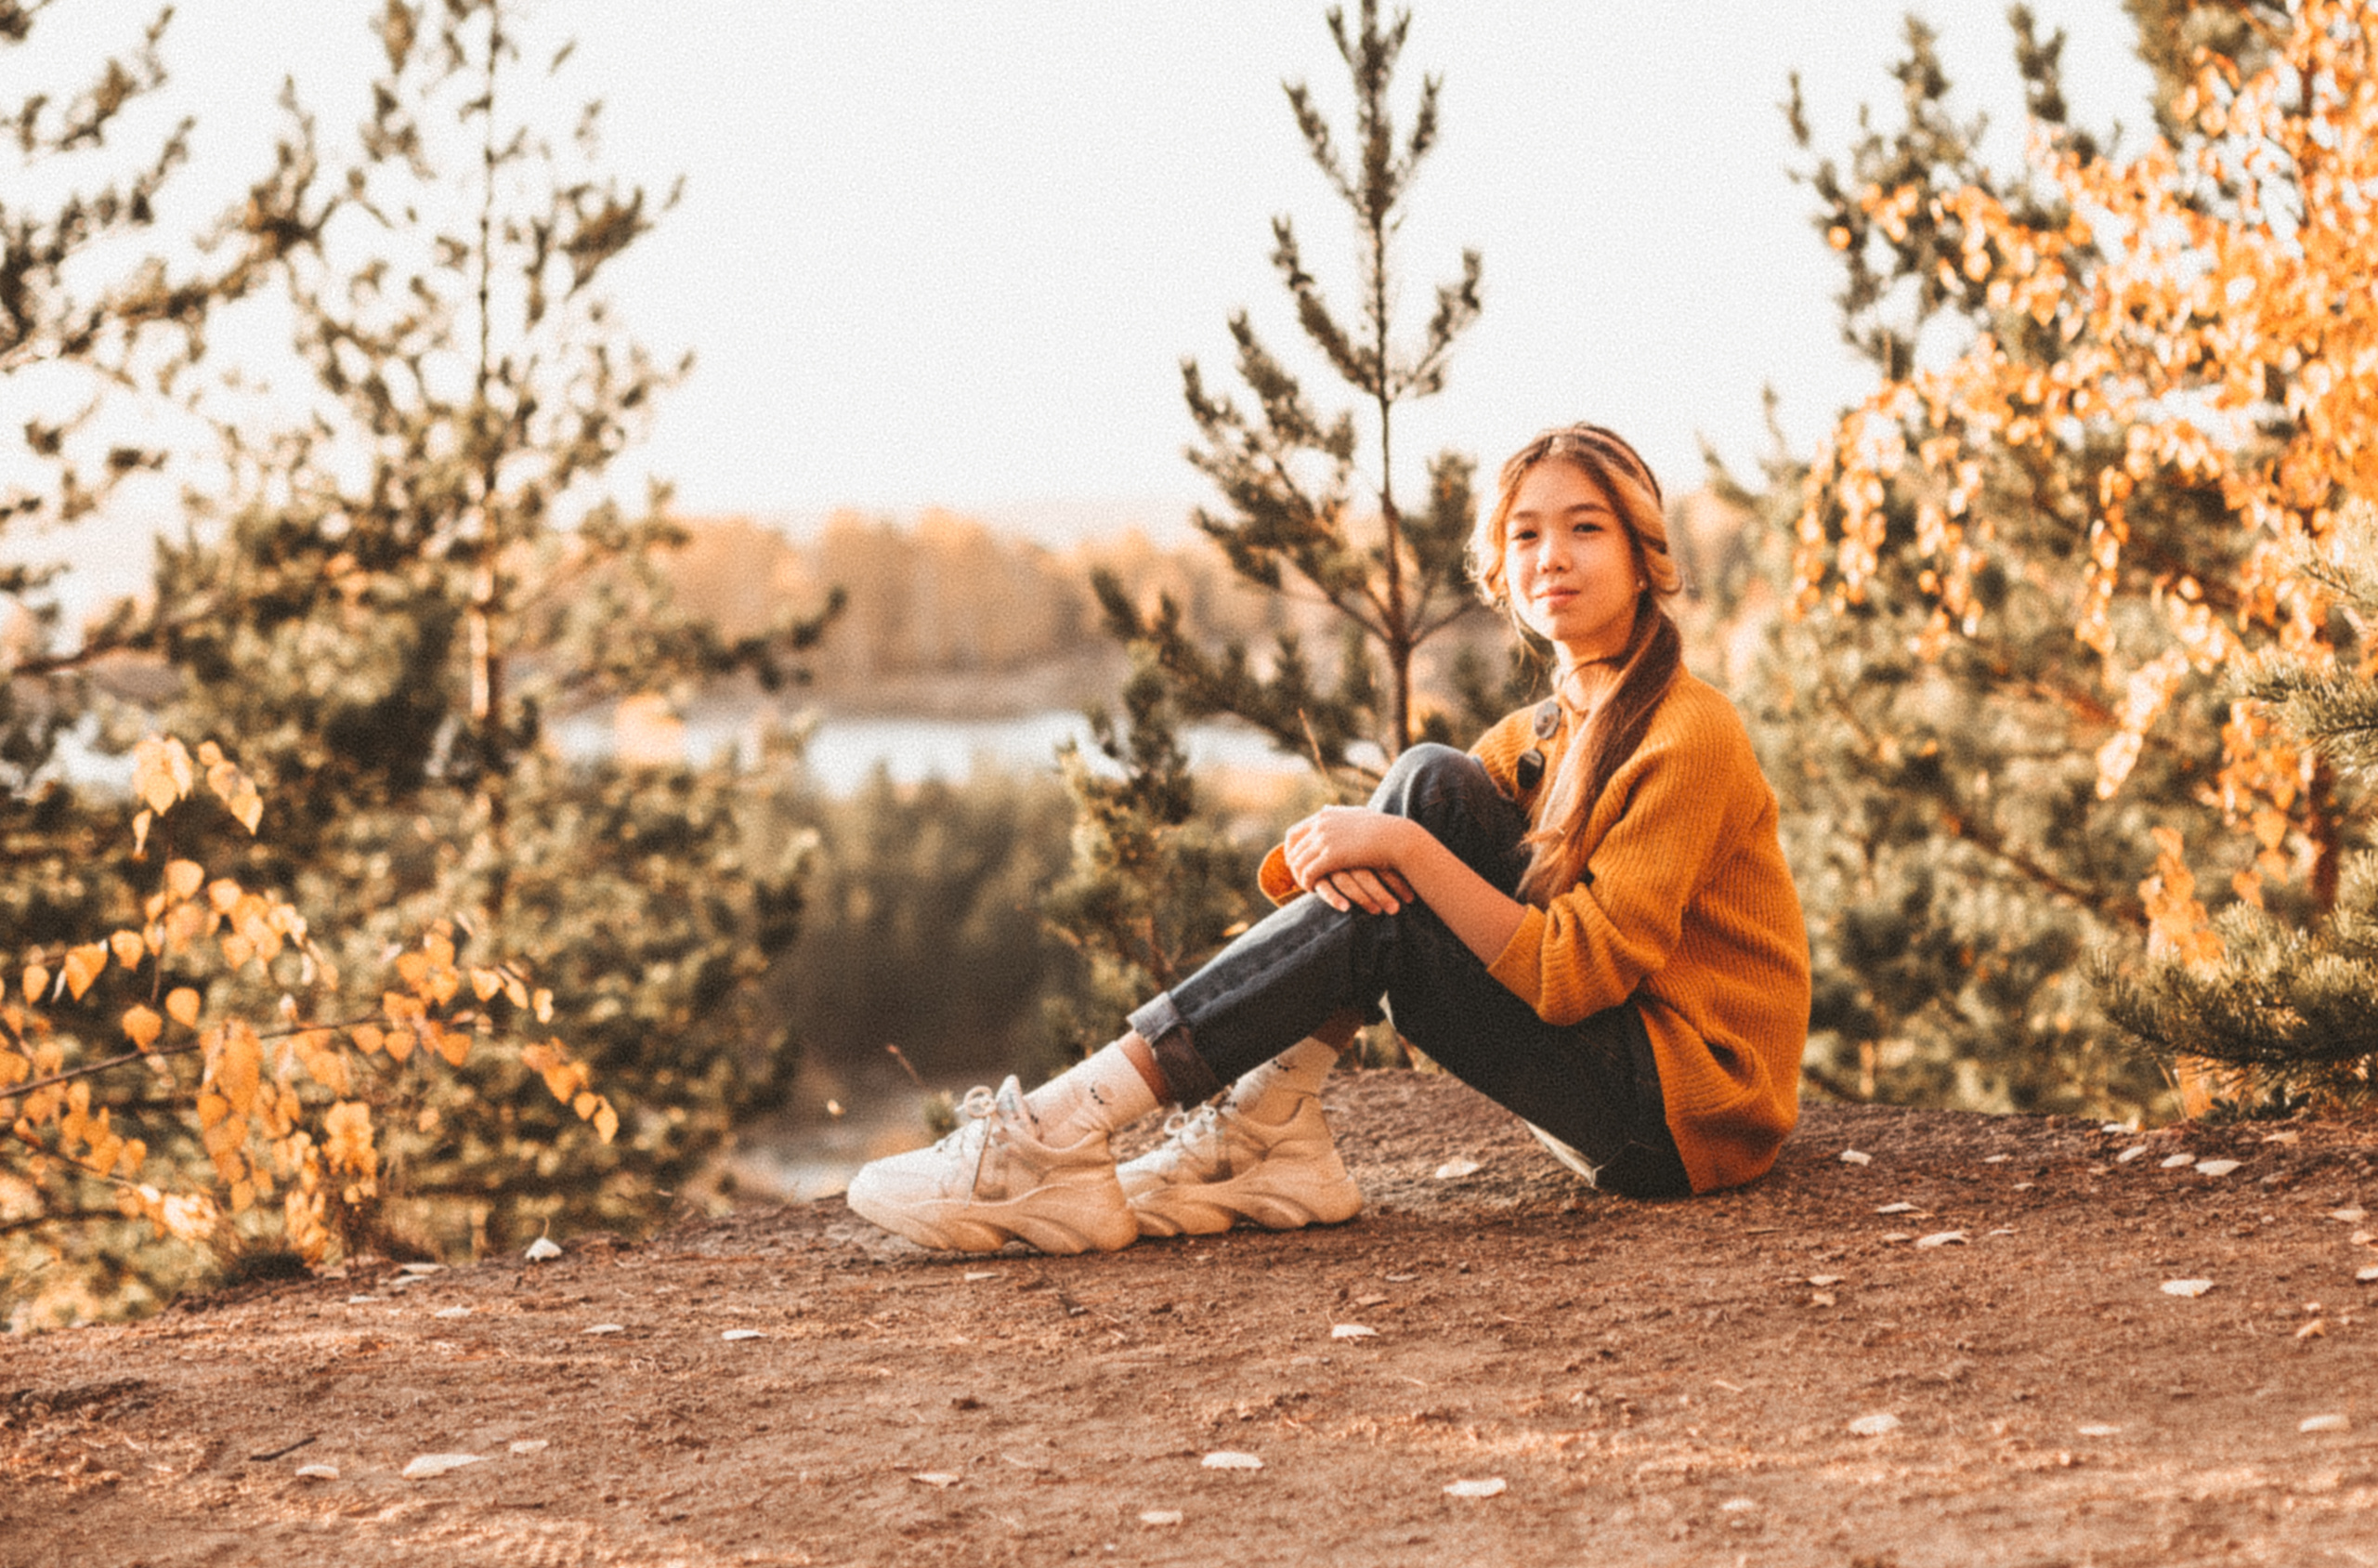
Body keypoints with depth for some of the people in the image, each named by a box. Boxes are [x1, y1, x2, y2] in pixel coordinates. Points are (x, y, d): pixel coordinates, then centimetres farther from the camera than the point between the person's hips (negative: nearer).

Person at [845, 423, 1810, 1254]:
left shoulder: (1688, 737, -13)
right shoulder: (1539, 736, 13)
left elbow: (1577, 973, -23)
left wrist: (1407, 851, -25)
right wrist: (1324, 849, -19)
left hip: (1688, 1113, -7)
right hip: (1618, 1089, 7)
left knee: (1364, 922, -19)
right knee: (1427, 779, -6)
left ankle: (1059, 1142, -20)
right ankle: (1269, 1138, -12)